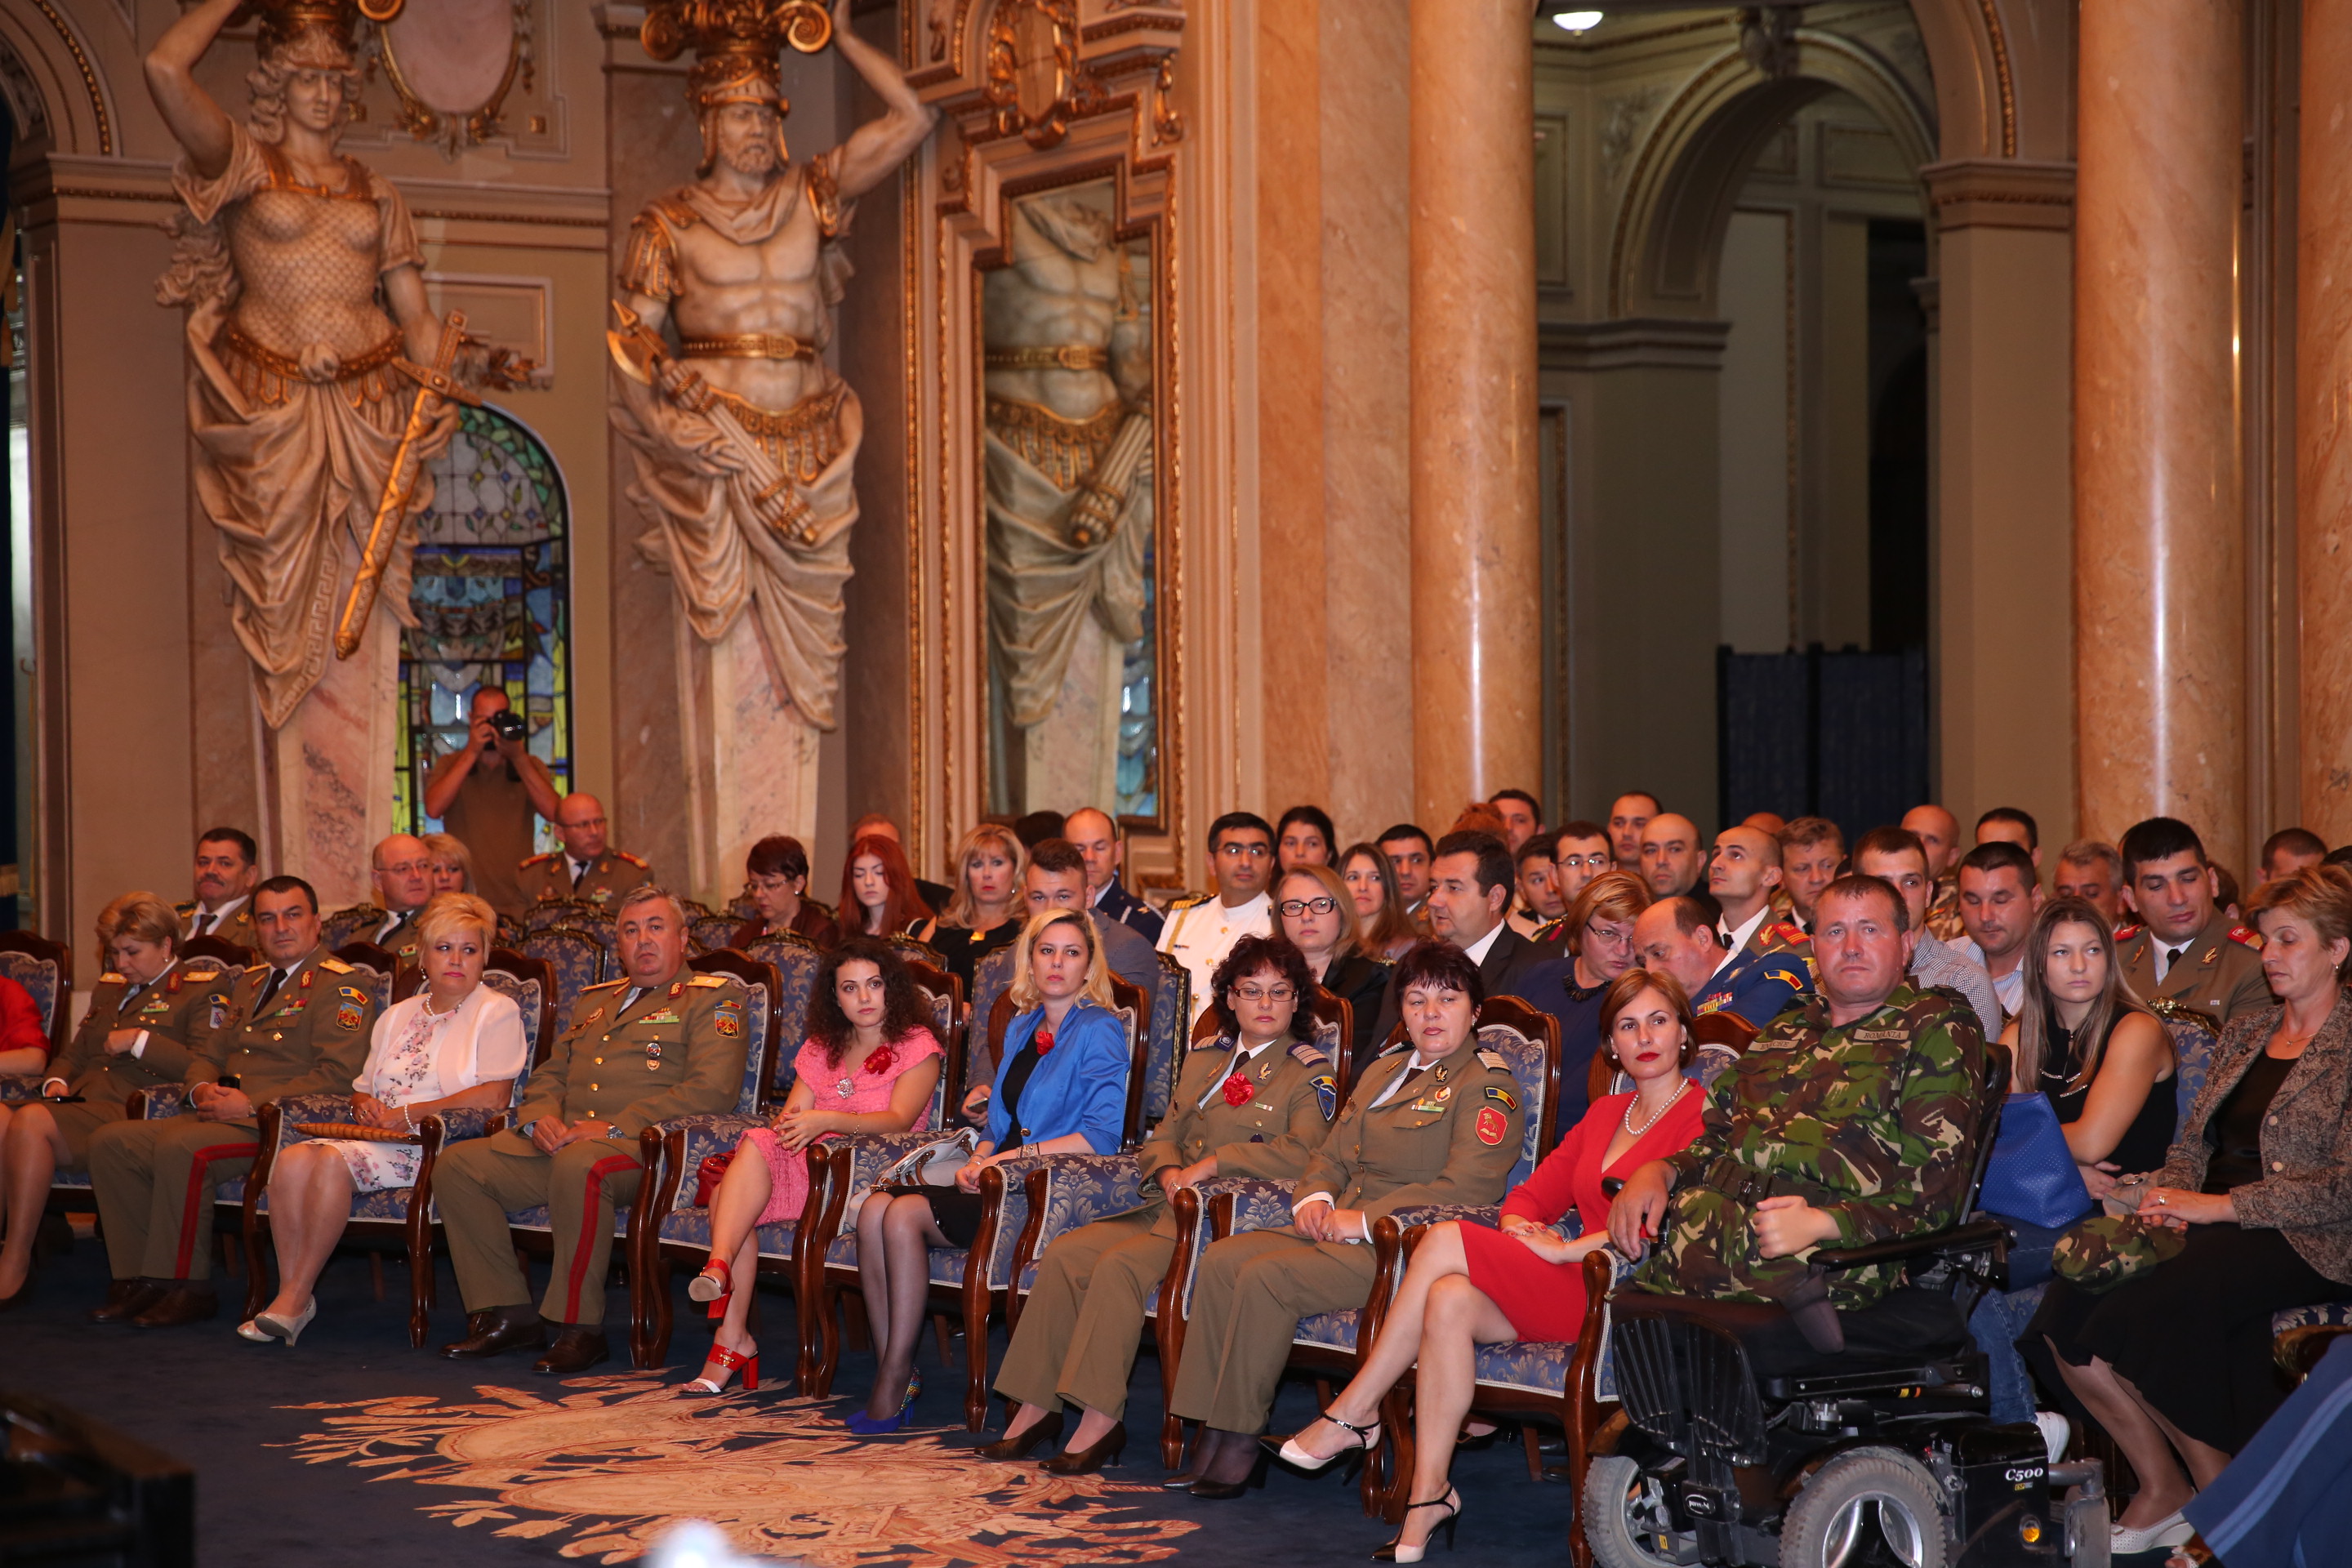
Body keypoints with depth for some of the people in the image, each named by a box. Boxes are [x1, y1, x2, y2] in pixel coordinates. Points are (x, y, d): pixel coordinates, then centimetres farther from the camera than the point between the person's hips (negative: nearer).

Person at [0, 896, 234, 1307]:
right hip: (80, 1102, 7)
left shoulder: (204, 990, 7)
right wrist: (56, 1081, 12)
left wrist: (140, 1041, -9)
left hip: (131, 1114, -7)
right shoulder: (108, 989, 31)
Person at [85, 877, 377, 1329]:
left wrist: (252, 1104, -19)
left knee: (180, 1148, -33)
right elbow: (208, 1055, 27)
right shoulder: (250, 982, 24)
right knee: (110, 1142, -8)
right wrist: (202, 1089, 1)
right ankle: (138, 1280, -5)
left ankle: (186, 1288, -21)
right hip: (215, 1117, 9)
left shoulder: (341, 987, -5)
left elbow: (338, 1076, -16)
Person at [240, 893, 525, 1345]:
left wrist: (407, 1113, -11)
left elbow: (494, 1097, -9)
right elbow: (363, 1088, 25)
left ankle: (297, 1297, -23)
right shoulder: (397, 1016, 24)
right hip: (381, 1138, 6)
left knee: (332, 1162, -31)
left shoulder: (497, 1012, 4)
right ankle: (288, 1295, -22)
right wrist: (365, 1105, -1)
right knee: (292, 1159, -24)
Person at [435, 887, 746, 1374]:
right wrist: (539, 1117, 1)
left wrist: (615, 1127, -18)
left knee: (578, 1166, -39)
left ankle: (580, 1329, -28)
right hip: (559, 1142, 7)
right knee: (456, 1165, -12)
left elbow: (712, 1090, -10)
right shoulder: (595, 1001, 29)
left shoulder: (712, 1000, 5)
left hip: (645, 1148, -7)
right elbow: (551, 1075, 28)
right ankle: (508, 1315, -7)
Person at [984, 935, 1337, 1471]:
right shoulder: (1204, 1059, 21)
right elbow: (1163, 1137, 21)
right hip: (1171, 1207, 7)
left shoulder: (1311, 1073, 1)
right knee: (1064, 1254, -15)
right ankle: (1036, 1405, -11)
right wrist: (1169, 1170, -3)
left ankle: (1101, 1420, -26)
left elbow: (1303, 1154, -15)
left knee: (1121, 1264, -29)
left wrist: (1214, 1163, -17)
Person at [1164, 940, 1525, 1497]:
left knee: (1265, 1276, -26)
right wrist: (1314, 1199, 1)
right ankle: (1209, 1432, -15)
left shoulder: (1488, 1086, -5)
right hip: (1339, 1233, 8)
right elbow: (1333, 1154, 26)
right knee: (1222, 1258, -13)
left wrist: (1362, 1220, -18)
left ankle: (1240, 1441, -18)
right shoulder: (1385, 1069, 23)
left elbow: (1467, 1187, -17)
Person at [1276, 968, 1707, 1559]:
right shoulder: (1605, 1115, 24)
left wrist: (1567, 1249, -14)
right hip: (1571, 1292, 7)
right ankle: (1429, 1497, -24)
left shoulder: (1703, 1117, -2)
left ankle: (1353, 1416, -12)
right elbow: (1533, 1194, 23)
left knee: (1444, 1240, -20)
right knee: (1449, 1299, -24)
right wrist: (1521, 1230, -2)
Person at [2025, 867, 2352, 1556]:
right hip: (2211, 1221, 7)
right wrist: (2171, 1201, -2)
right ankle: (2160, 1489, -7)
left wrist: (2221, 1206, -15)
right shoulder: (2244, 1032, 20)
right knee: (2070, 1303, -20)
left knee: (2149, 1308, -31)